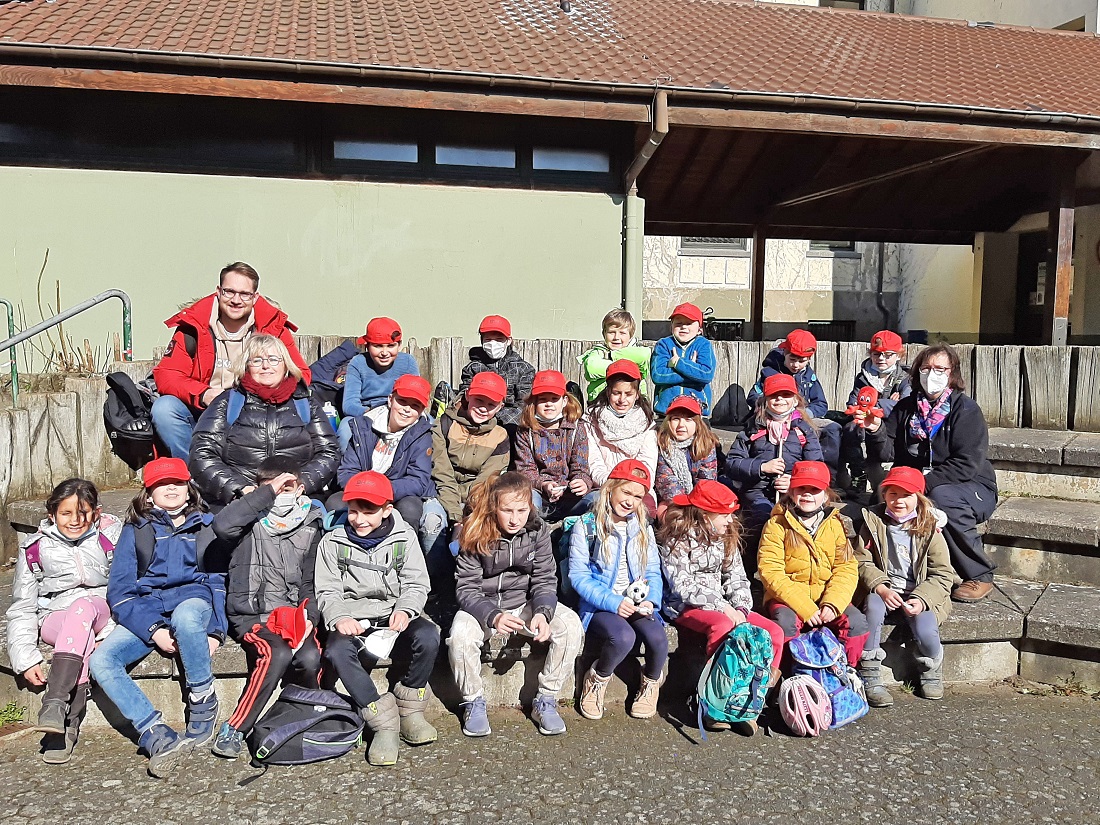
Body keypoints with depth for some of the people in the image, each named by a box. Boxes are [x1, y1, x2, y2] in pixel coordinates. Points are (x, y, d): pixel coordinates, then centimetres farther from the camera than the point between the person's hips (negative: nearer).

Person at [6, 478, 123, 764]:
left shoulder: (112, 536, 2)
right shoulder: (35, 548, 5)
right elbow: (21, 609, 6)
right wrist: (25, 658, -6)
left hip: (102, 614, 0)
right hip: (54, 619, 0)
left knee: (82, 607, -36)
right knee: (84, 640, -35)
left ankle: (54, 705, -44)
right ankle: (68, 725, -38)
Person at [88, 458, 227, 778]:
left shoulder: (208, 527, 17)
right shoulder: (135, 532, 17)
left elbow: (223, 581, 8)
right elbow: (119, 592, 5)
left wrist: (215, 631, -10)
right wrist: (153, 631, -12)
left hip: (195, 600, -2)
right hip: (146, 611, 2)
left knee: (186, 616, -39)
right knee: (101, 660, -26)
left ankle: (204, 708, -20)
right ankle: (158, 736, -28)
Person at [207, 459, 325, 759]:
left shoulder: (311, 527, 10)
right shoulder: (251, 522, 1)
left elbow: (310, 582, 11)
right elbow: (221, 525, -24)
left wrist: (309, 616, -7)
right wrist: (267, 492, -20)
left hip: (294, 614, 3)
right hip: (251, 614, -3)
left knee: (309, 657, -26)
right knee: (278, 654, -31)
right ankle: (234, 730, -15)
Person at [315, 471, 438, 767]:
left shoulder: (404, 537, 4)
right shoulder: (333, 541, 5)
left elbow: (416, 584, 3)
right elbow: (328, 591, 3)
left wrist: (405, 610, -19)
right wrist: (339, 618, -18)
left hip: (394, 616, 0)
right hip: (353, 621, 0)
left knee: (428, 637, -31)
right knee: (337, 651, -34)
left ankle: (409, 710, -7)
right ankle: (384, 722, -23)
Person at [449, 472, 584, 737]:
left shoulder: (537, 530, -9)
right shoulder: (475, 534, -16)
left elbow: (545, 580, -6)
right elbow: (467, 588, -16)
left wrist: (543, 612, -28)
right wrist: (493, 616, -35)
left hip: (525, 603, 2)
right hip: (481, 606, -2)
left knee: (571, 625, -23)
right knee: (460, 634, -34)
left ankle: (545, 701, -7)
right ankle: (473, 703, -7)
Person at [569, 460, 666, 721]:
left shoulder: (643, 529, 12)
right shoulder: (586, 527, -4)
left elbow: (653, 573, 10)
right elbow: (578, 576, -8)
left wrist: (651, 601, -12)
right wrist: (613, 602, -20)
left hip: (637, 603, 4)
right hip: (599, 606, -4)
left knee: (657, 637, -27)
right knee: (623, 637, -34)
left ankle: (651, 683, 8)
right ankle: (596, 681, 0)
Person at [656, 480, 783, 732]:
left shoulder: (726, 537, 14)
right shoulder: (677, 539, -8)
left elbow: (736, 577, 10)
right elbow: (682, 586, -16)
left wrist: (741, 608, -9)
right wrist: (722, 607, -21)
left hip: (724, 606, 7)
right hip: (686, 607, -7)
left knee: (774, 632, -14)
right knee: (723, 626, -37)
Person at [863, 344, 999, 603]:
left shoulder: (965, 409, -7)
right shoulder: (907, 407, 8)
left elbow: (967, 464, -18)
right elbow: (887, 452, -1)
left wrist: (926, 482, -24)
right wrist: (876, 430, -20)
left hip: (971, 487, -3)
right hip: (916, 486, 3)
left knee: (942, 497, -36)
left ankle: (980, 576, -19)